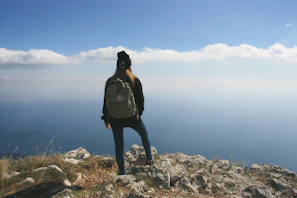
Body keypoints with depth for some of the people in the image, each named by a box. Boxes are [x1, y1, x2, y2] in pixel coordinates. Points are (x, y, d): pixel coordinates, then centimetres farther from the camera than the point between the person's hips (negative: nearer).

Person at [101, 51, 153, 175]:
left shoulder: (110, 81, -4)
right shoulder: (135, 80, -8)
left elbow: (106, 101, 1)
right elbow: (140, 99, -3)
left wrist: (106, 119, 11)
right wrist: (139, 113, 14)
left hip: (115, 118, 1)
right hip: (132, 117, -1)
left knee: (119, 146, 14)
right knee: (144, 134, 27)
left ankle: (122, 172, 24)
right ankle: (149, 159, 35)